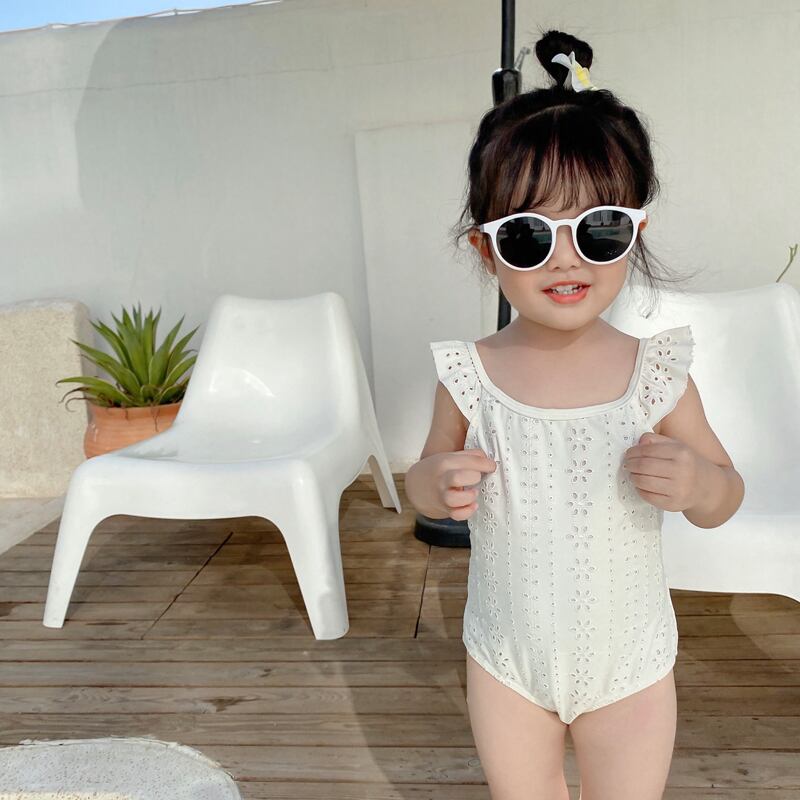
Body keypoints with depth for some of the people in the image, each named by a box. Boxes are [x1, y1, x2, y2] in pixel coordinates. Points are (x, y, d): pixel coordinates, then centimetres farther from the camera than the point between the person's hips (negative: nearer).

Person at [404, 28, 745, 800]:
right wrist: (437, 485, -24)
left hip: (630, 666, 0)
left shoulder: (657, 369, -15)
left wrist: (700, 483, -26)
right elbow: (424, 481, 0)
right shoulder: (470, 374, -15)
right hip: (506, 661, 1)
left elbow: (724, 496, -3)